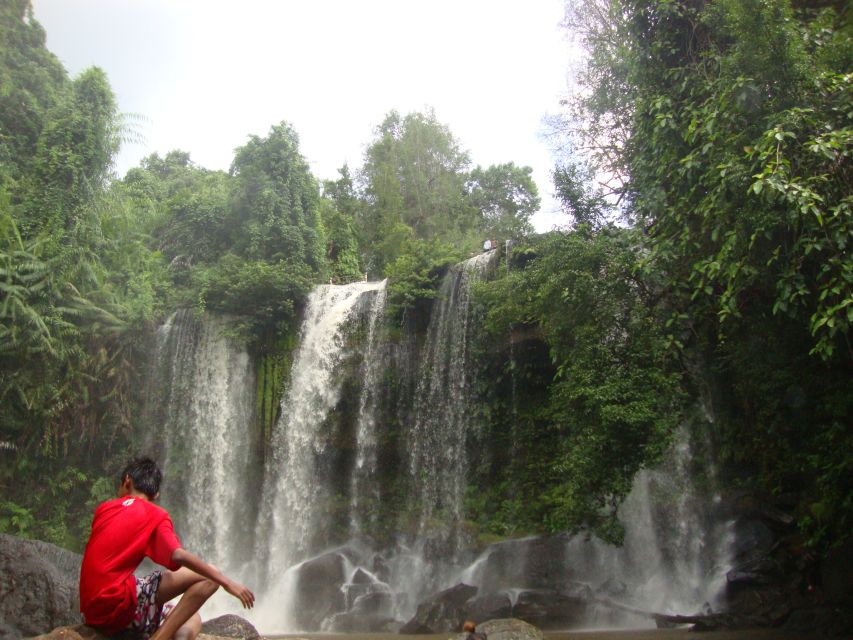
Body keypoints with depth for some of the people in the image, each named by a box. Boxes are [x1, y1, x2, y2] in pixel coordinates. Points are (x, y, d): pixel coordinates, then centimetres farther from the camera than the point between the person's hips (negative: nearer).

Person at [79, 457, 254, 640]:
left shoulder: (103, 508, 15)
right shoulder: (155, 515, -2)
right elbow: (179, 556, -18)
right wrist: (227, 582, -18)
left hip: (93, 611, 7)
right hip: (119, 603, -7)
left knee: (191, 621, 18)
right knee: (208, 576, -8)